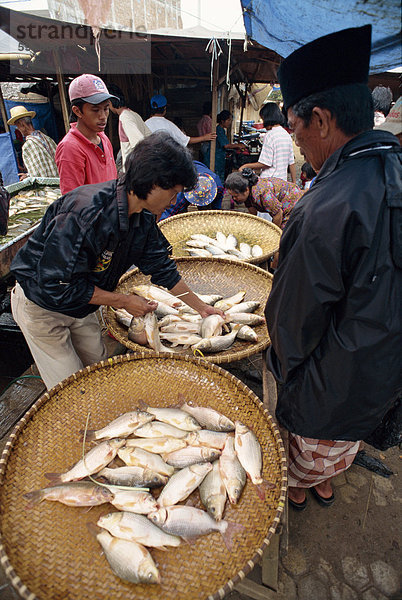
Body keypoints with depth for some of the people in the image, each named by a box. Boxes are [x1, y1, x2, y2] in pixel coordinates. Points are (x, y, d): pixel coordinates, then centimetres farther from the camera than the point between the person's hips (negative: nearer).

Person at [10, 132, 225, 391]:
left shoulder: (143, 217, -11)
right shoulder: (84, 212, -36)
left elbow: (162, 268, 1)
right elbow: (55, 285, -32)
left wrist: (202, 307, 4)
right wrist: (124, 301, -24)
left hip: (80, 305, 7)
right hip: (41, 304, -7)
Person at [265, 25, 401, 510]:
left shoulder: (327, 211, -35)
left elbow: (295, 316, -23)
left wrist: (286, 363, -3)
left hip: (337, 378, -7)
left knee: (308, 445, 25)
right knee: (348, 437, 33)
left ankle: (296, 489, 56)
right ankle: (325, 484, 61)